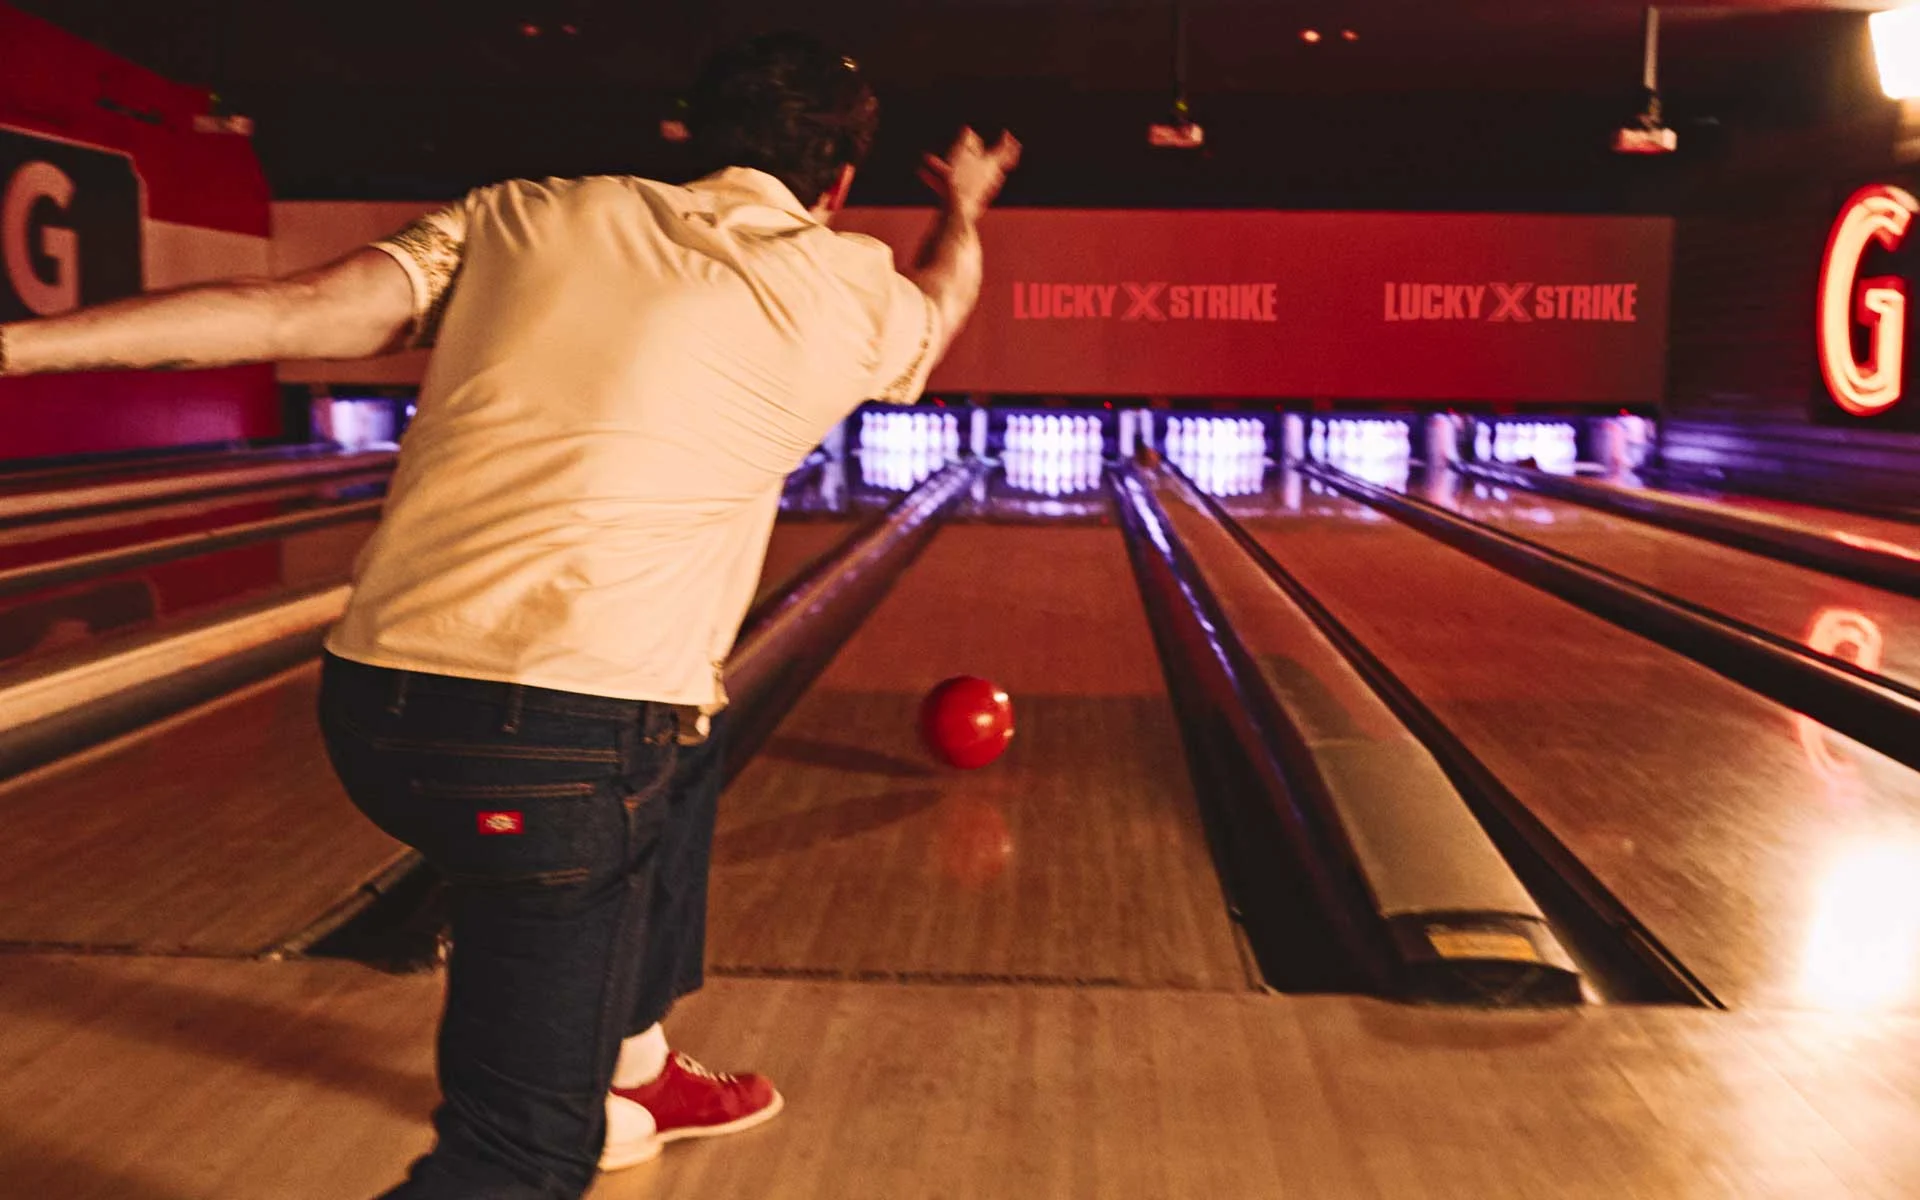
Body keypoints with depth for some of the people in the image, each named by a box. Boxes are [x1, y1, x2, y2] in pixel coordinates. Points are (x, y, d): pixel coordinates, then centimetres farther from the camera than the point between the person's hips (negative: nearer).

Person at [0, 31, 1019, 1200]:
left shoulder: (528, 216, 11)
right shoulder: (848, 293, 7)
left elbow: (298, 311, -1)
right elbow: (946, 296, 32)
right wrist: (966, 205, 53)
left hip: (374, 708, 6)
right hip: (559, 746, -6)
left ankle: (633, 1080, 46)